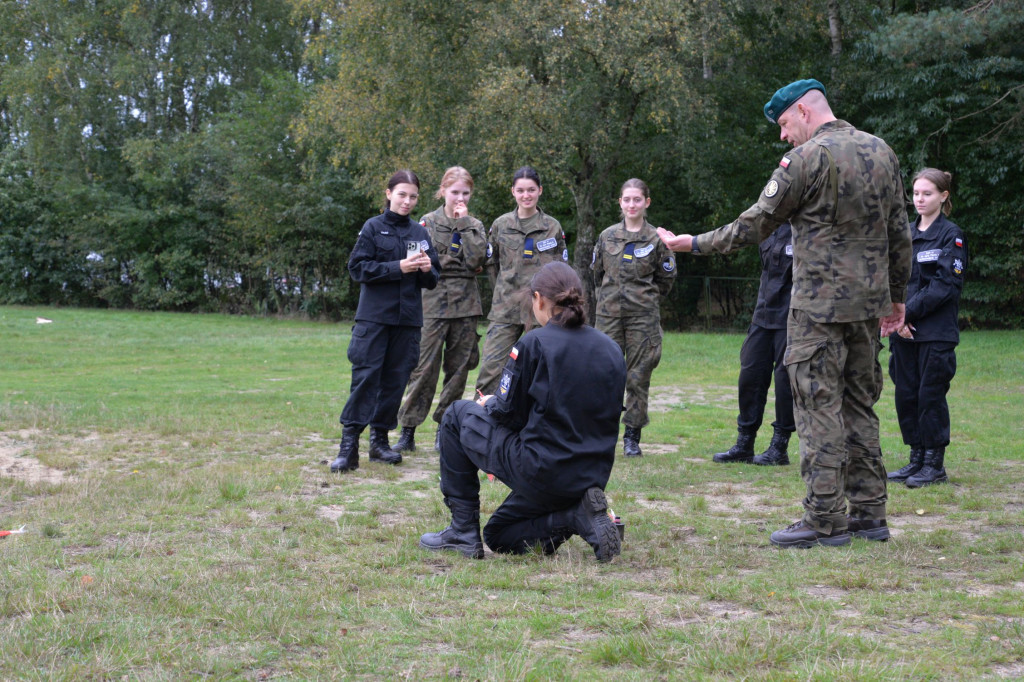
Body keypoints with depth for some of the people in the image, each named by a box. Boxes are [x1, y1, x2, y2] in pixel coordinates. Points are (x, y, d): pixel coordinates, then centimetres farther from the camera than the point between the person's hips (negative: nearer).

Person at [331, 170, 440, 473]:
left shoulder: (420, 233, 12)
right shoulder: (374, 227, 2)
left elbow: (432, 280, 16)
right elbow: (358, 268, -6)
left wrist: (428, 270, -8)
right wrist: (398, 268, -14)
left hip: (408, 317, 4)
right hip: (374, 315, -4)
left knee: (396, 378, 6)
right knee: (365, 376, -9)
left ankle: (380, 439, 17)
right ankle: (349, 445, -9)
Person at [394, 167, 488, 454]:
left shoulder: (474, 225, 12)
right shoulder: (429, 222, 5)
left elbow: (476, 259, -7)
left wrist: (464, 223, -4)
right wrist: (459, 263, -3)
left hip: (464, 304, 3)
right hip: (434, 303, -3)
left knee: (458, 368, 5)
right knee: (425, 367, -7)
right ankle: (408, 432, -4)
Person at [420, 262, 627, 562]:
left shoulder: (534, 343, -12)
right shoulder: (612, 350, 6)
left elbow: (507, 414, -8)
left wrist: (488, 404, 16)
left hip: (540, 472, -7)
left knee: (458, 414, 16)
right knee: (498, 537, 27)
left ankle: (463, 531, 13)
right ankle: (579, 515, 1)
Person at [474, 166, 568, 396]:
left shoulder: (553, 228, 4)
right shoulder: (501, 225, 6)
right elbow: (491, 263, 16)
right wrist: (504, 290, 10)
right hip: (505, 307, 1)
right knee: (491, 367, -8)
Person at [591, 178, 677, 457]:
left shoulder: (656, 239, 1)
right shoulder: (607, 236, 7)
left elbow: (666, 277, 10)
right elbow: (597, 272, 19)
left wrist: (646, 297, 10)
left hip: (643, 316, -2)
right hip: (609, 314, 2)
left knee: (638, 377, 0)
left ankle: (632, 436, 9)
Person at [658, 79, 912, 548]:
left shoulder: (806, 159, -11)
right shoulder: (881, 151, 10)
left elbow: (756, 225, -8)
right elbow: (899, 232, 13)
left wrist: (695, 244, 3)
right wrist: (897, 297, 21)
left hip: (819, 305, -7)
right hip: (868, 302, 7)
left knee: (819, 406, -3)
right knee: (859, 405, 13)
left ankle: (825, 519, -3)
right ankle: (869, 514, 16)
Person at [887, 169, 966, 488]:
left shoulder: (951, 235, -5)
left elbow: (947, 285, -12)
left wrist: (909, 311, -15)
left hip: (936, 332, -6)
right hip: (904, 330, 6)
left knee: (931, 395, -3)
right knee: (906, 394, 7)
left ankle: (935, 465, 6)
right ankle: (916, 459, 18)